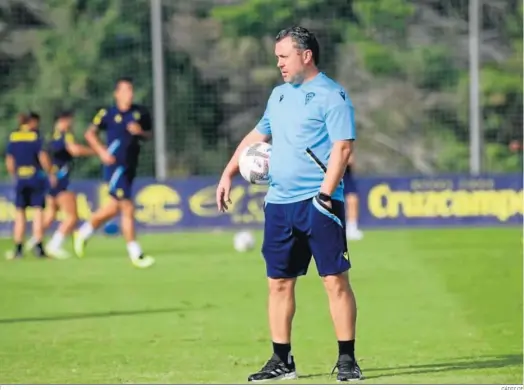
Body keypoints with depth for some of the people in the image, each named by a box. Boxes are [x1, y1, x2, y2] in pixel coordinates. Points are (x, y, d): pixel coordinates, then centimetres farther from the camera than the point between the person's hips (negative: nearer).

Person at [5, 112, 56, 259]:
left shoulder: (13, 137, 7)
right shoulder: (35, 136, -6)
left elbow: (9, 160, 9)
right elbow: (42, 156, -12)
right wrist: (50, 174, -3)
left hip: (20, 179, 4)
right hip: (36, 177, -4)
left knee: (20, 213, 8)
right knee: (38, 211, -2)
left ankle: (18, 248, 6)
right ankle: (38, 247, -7)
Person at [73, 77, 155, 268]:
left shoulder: (140, 113, 6)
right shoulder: (108, 114, -6)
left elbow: (148, 135, 16)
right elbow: (90, 134, 0)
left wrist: (140, 132, -6)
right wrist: (102, 152, -12)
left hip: (130, 167, 6)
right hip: (115, 166, -6)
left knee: (113, 208, 17)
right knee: (128, 209, -9)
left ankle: (83, 233, 37)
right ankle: (135, 254, -2)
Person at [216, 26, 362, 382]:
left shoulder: (331, 96, -7)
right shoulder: (279, 94, 17)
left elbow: (342, 149, -14)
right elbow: (257, 136, 28)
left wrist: (325, 195, -21)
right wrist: (228, 174, 23)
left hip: (318, 203, -7)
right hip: (279, 203, 7)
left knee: (335, 280, -7)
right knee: (279, 282, 8)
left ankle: (347, 359, -3)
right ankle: (282, 361, 14)